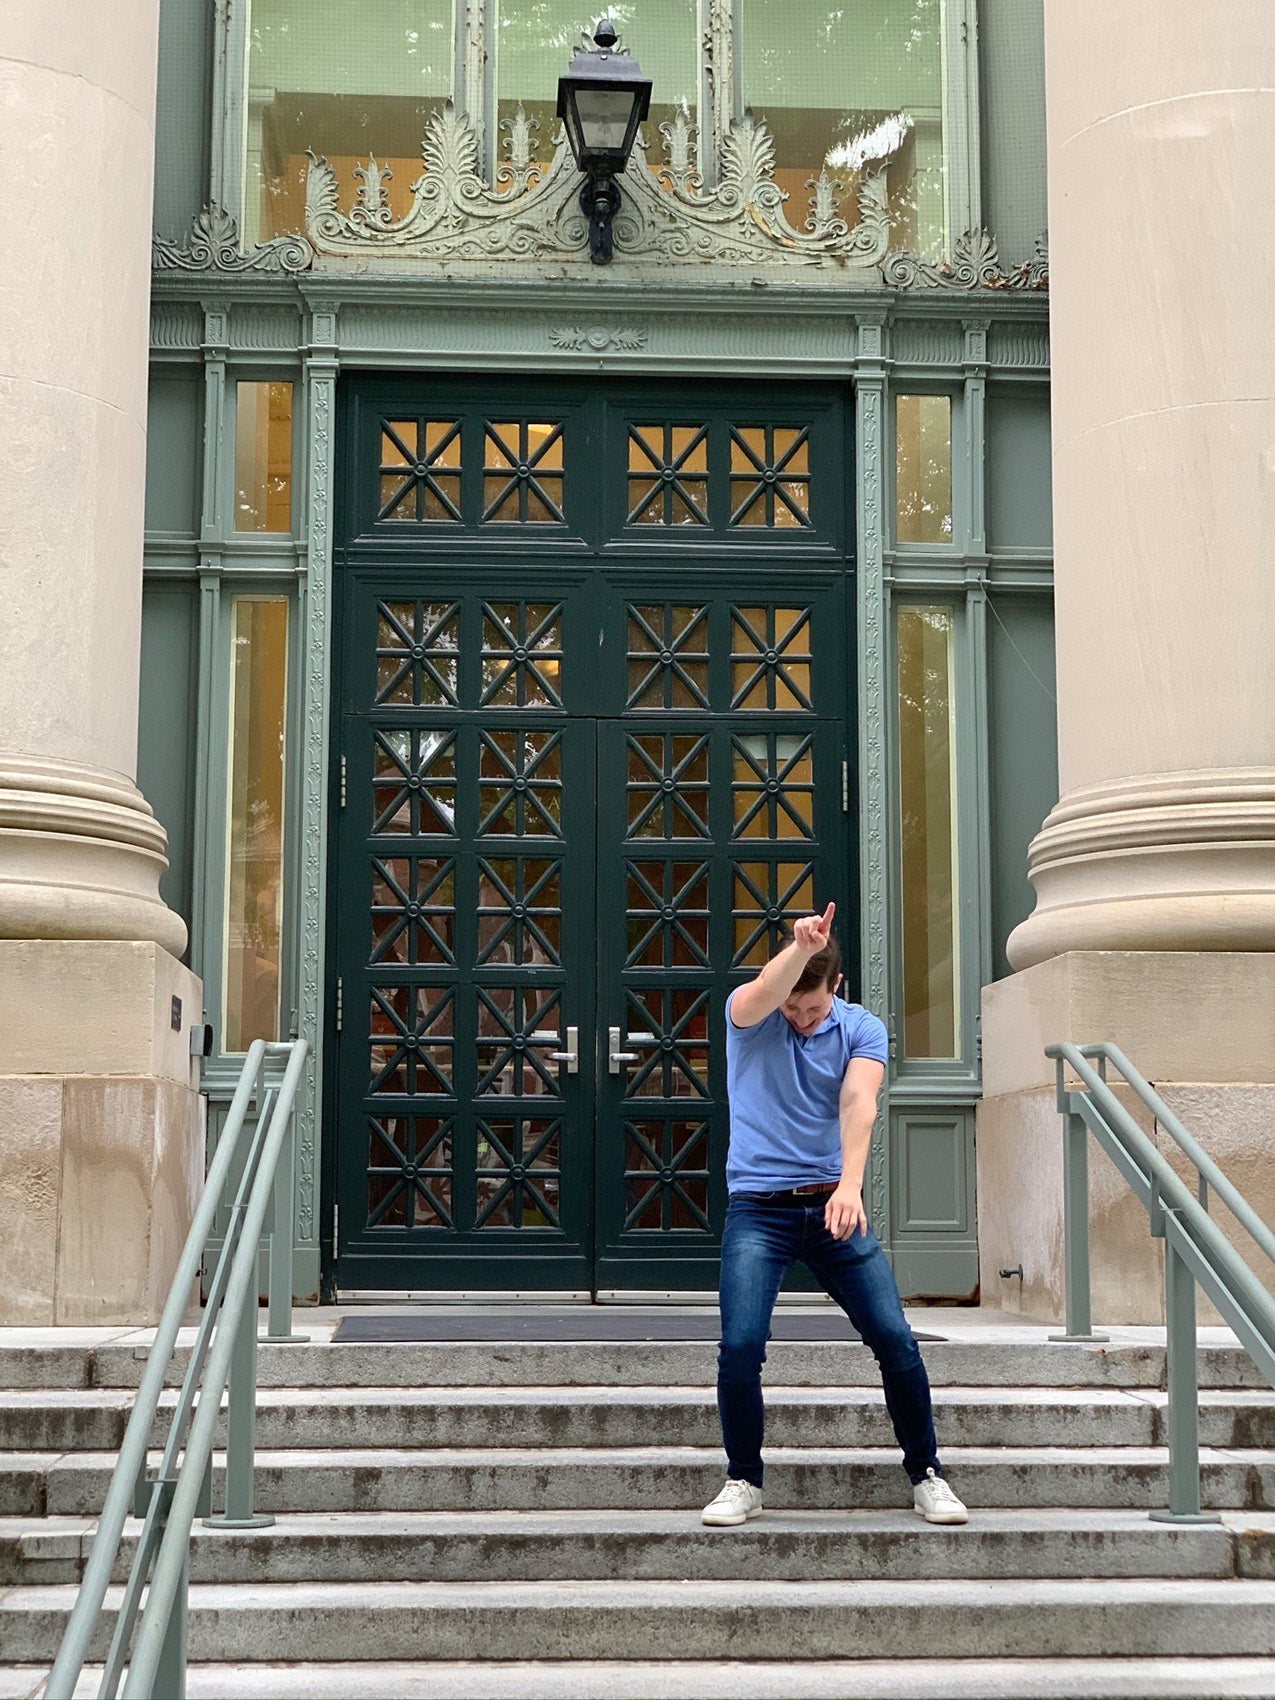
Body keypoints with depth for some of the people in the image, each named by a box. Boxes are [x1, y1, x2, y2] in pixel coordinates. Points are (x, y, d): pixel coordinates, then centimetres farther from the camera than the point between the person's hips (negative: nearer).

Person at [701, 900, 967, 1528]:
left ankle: (926, 1475, 12)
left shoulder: (861, 1029, 0)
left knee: (895, 1340, -6)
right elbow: (764, 994, -28)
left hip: (833, 1202, 1)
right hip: (758, 1207, -1)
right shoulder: (748, 1016, -2)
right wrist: (800, 947, -48)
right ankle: (743, 1481, 6)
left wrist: (850, 1184, -35)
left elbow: (858, 1103, -18)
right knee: (740, 1345, -14)